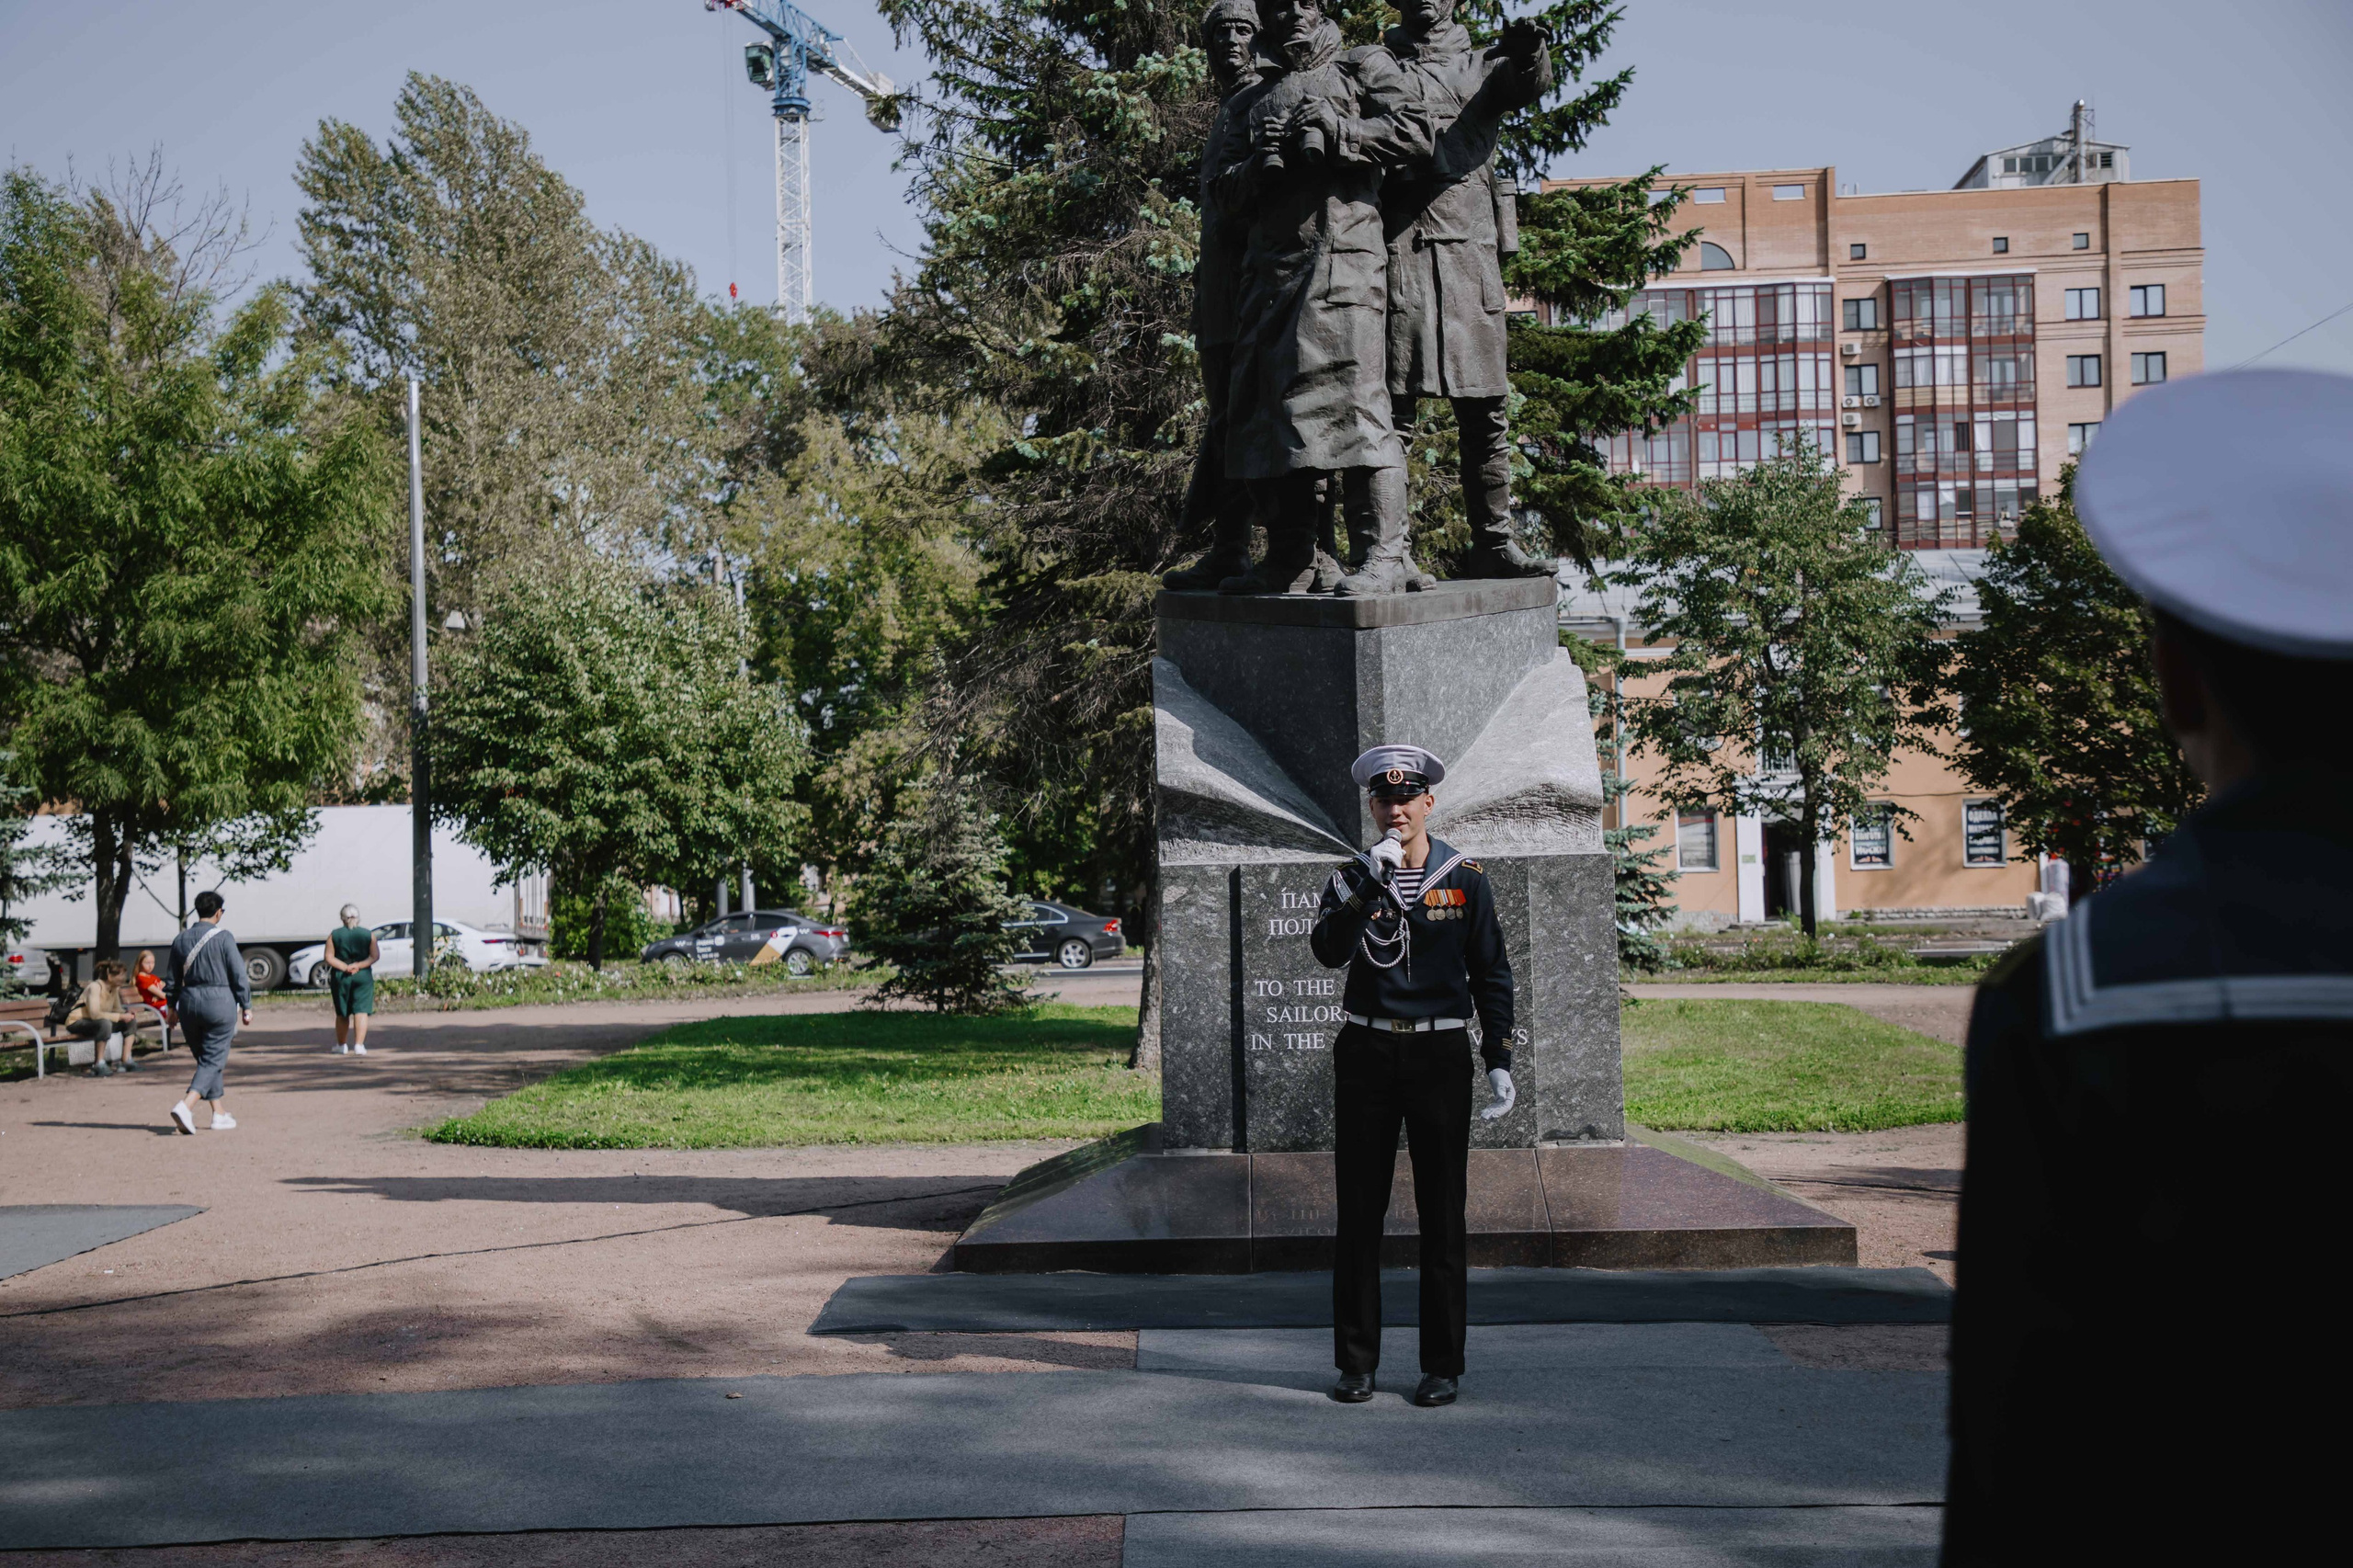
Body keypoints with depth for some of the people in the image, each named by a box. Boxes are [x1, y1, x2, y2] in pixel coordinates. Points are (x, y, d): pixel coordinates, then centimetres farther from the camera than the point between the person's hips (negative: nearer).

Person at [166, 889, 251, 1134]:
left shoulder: (180, 940, 7)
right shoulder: (223, 938, -8)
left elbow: (174, 978, 12)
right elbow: (238, 975, -7)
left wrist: (173, 1006, 22)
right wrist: (246, 1006, 1)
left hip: (189, 1002, 5)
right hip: (220, 1003, -5)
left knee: (205, 1058, 16)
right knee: (213, 1061, -3)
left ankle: (219, 1113, 19)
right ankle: (186, 1105, -22)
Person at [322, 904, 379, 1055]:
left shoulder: (334, 935, -1)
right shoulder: (368, 934, 1)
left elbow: (329, 958, -7)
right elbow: (375, 956, -4)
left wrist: (344, 967, -12)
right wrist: (359, 965, -11)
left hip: (340, 975, 1)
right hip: (363, 975, 0)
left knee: (342, 1014, 12)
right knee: (361, 1011, -3)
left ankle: (341, 1045, 23)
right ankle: (359, 1045, -14)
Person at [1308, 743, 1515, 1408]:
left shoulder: (1465, 878, 3)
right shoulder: (1353, 878, 5)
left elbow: (1491, 974, 6)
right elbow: (1328, 951, -13)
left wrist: (1499, 1061, -1)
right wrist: (1367, 882, -22)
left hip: (1440, 1054, -1)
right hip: (1366, 1053, 1)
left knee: (1443, 1216, 2)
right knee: (1358, 1214, 4)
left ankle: (1443, 1365, 11)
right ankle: (1356, 1362, 12)